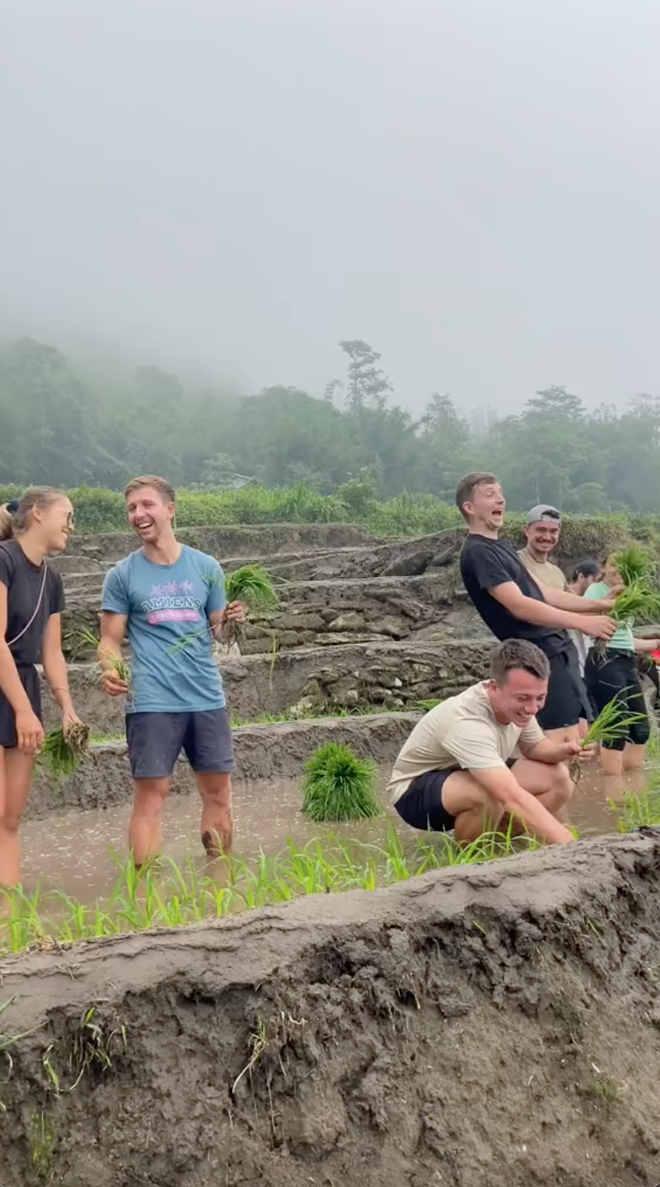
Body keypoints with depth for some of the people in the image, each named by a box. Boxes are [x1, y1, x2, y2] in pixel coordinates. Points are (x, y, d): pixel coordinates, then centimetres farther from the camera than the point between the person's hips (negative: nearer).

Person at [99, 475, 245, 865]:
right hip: (152, 701, -3)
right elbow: (110, 641, 2)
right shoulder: (122, 574, 3)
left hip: (207, 696, 3)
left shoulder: (206, 567, 8)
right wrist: (110, 671, -18)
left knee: (219, 790, 8)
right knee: (152, 794, -4)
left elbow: (216, 632, 13)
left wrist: (229, 621, -9)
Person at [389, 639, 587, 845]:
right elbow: (512, 798, -48)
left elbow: (535, 746, 7)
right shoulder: (467, 721, -38)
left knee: (558, 778, -9)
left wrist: (562, 750, -17)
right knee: (492, 795, -39)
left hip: (467, 775, 8)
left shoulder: (514, 704, -13)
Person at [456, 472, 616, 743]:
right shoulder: (477, 552, -13)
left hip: (558, 650, 10)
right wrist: (582, 622, -24)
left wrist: (597, 605, 12)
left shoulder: (501, 547, 19)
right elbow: (519, 606, -22)